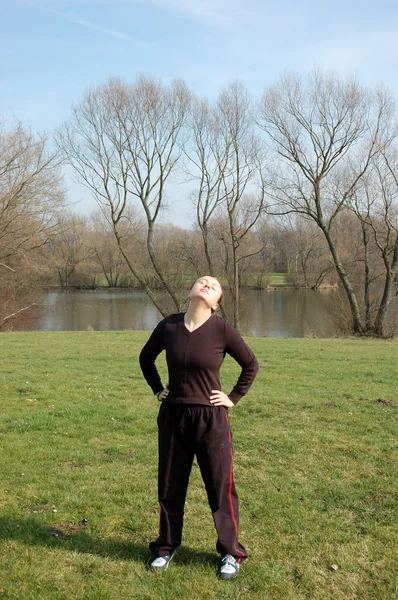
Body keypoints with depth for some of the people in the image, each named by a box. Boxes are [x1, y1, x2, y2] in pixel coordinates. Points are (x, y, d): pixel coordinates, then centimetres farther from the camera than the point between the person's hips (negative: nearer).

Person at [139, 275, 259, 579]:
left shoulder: (222, 329, -12)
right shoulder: (168, 325, -4)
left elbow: (251, 365, 1)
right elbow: (146, 358, 14)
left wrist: (233, 398, -1)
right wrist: (158, 389, 9)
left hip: (211, 419, -3)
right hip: (172, 416, 3)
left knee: (220, 488, 8)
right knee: (170, 487, 15)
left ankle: (231, 553, 26)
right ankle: (166, 547, 35)